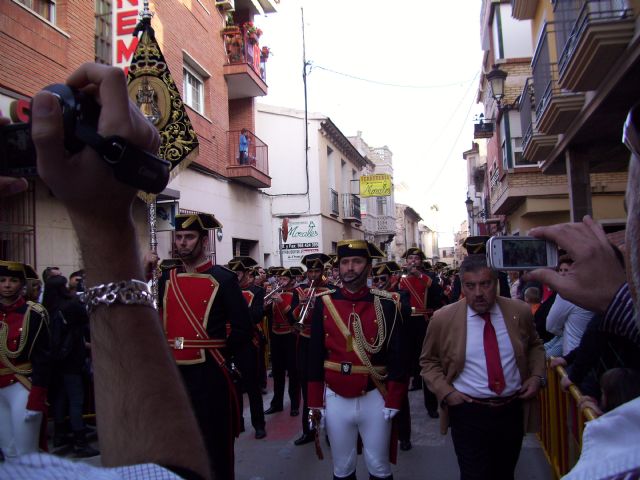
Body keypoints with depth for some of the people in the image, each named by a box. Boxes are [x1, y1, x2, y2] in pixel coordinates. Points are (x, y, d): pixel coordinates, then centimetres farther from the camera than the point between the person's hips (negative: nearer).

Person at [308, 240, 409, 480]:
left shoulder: (386, 304, -7)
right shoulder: (324, 303, -2)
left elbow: (398, 355, -4)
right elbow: (315, 354, 1)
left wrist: (393, 400, -7)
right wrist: (315, 401, 0)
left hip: (375, 399, -1)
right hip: (335, 400, 1)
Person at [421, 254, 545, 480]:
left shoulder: (520, 311, -4)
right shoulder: (443, 319, -11)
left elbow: (535, 346, 16)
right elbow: (429, 361, 3)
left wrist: (537, 375, 0)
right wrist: (445, 391, -11)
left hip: (513, 410, 3)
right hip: (468, 413, -3)